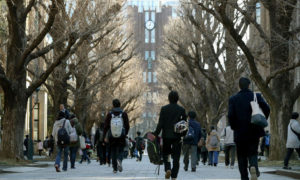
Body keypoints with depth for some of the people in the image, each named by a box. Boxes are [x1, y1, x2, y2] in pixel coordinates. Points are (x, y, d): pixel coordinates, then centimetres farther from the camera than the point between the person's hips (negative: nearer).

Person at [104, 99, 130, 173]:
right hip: (121, 137, 0)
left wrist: (105, 136, 6)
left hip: (111, 137, 0)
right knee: (120, 151, 6)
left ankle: (115, 168, 11)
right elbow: (127, 126, 1)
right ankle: (119, 160, -26)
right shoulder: (124, 114, -1)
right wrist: (125, 134, 16)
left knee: (113, 152, 11)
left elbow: (106, 126, -2)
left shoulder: (109, 114, -2)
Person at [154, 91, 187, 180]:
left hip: (166, 136, 0)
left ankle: (168, 169, -8)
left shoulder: (164, 109, -3)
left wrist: (156, 134, -1)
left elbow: (160, 123, -7)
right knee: (176, 157, 5)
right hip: (177, 137, 0)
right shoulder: (181, 110, -1)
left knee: (165, 154, 16)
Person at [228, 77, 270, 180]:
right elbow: (266, 109, -8)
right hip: (254, 131, 1)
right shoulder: (256, 96, 0)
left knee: (242, 156, 11)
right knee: (252, 152, 8)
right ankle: (253, 166, -22)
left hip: (240, 133, 0)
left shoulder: (233, 99, -3)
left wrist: (233, 127, 5)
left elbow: (230, 115, -10)